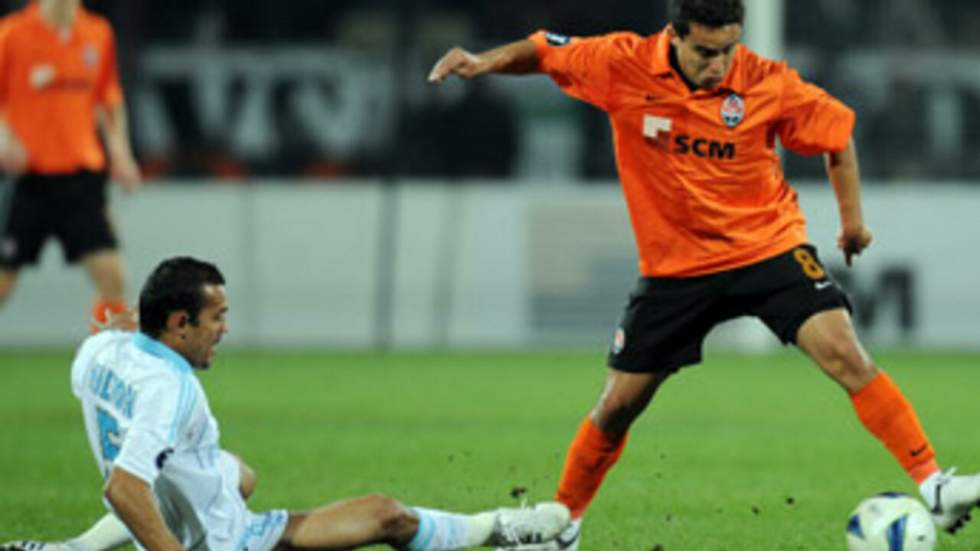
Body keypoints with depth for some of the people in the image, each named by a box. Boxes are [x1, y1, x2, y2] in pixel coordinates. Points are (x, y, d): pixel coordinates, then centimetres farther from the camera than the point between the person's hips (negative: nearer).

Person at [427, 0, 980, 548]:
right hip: (674, 266, 1)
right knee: (617, 406, 5)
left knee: (845, 354, -21)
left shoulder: (767, 83, -14)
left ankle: (932, 484, -18)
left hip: (768, 248, -1)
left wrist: (853, 219, 1)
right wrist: (486, 61, -19)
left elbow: (837, 132, 2)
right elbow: (544, 51, 0)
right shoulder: (624, 66, -13)